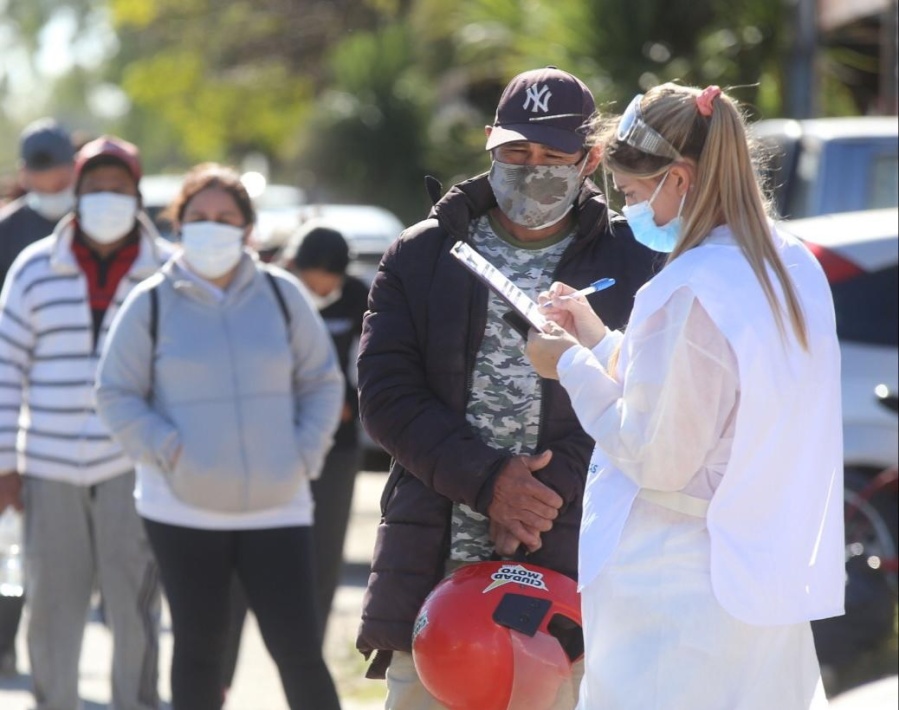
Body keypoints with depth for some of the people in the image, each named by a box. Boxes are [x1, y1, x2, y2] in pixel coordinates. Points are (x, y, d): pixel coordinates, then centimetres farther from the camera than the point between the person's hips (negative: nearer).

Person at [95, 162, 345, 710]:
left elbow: (322, 382, 12)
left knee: (299, 651, -5)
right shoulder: (152, 303, 1)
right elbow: (116, 394, 3)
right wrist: (166, 452, -9)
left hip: (277, 508, 1)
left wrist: (305, 454, -1)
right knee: (199, 650, 7)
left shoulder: (282, 294, 6)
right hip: (183, 511, -1)